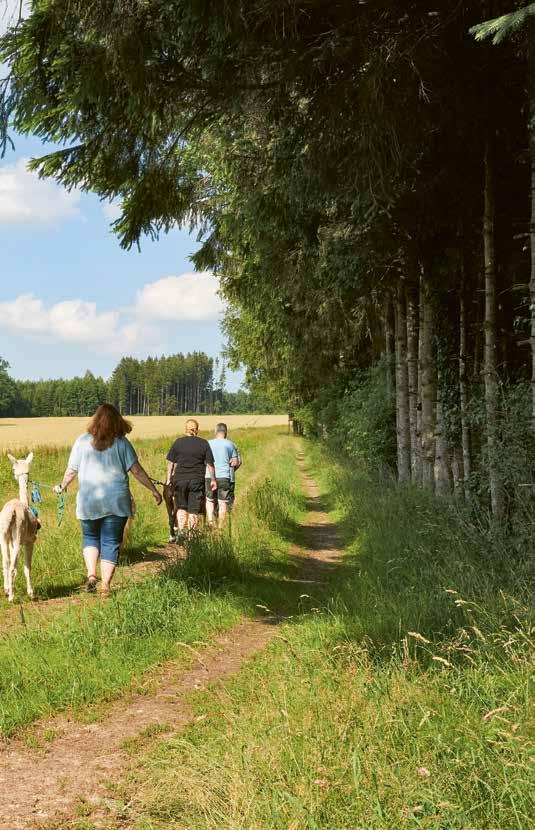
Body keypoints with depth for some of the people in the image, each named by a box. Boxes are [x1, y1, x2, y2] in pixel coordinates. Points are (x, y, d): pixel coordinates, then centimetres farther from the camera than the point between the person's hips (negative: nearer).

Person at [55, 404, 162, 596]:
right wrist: (154, 490, 4)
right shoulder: (121, 443, -3)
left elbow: (71, 471, 3)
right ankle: (105, 586, 6)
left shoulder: (82, 441, -1)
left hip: (88, 500, 1)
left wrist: (62, 486, 22)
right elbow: (136, 470, -4)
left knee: (90, 537, 21)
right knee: (111, 542, 8)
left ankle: (91, 575, 5)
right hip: (116, 500, -1)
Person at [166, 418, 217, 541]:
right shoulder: (204, 444, 0)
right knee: (194, 510, 6)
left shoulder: (178, 442, 2)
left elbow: (171, 462, 3)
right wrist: (213, 480, 9)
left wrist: (168, 478, 10)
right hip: (197, 480, -1)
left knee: (181, 507, 13)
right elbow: (210, 464, 1)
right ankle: (192, 535, 7)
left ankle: (180, 531, -2)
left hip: (180, 479, 1)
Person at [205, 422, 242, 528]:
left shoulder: (208, 444, 3)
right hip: (226, 477, -1)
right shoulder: (231, 444, 1)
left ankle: (210, 520, -3)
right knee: (223, 503, 4)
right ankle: (220, 527, 4)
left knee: (210, 500, 16)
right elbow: (237, 463, -1)